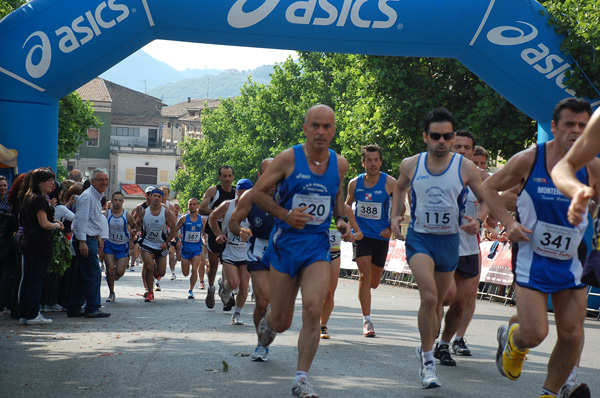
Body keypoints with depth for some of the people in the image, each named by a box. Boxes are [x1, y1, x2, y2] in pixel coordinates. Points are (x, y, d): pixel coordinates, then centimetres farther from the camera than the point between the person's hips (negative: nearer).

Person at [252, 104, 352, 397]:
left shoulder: (339, 164, 3)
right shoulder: (289, 158, -9)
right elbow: (258, 191, -3)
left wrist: (342, 220, 5)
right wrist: (284, 214, -16)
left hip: (318, 245, 2)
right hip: (285, 242, -2)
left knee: (313, 309, -19)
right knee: (281, 322, 6)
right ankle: (267, 322, 46)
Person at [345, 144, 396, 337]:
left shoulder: (390, 183, -9)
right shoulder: (355, 183, -2)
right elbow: (347, 205, 16)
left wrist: (391, 228, -8)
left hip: (381, 236, 0)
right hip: (361, 235, 0)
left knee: (374, 283, 9)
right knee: (364, 276, -15)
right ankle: (367, 321, -9)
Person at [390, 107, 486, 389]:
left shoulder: (466, 168, -8)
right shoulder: (410, 165, -3)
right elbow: (400, 188, 18)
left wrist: (478, 220, -18)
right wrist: (395, 215, 5)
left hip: (449, 240, 2)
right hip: (419, 238, -1)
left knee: (437, 302, 16)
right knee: (429, 297, -22)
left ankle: (426, 347, 41)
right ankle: (427, 360, -11)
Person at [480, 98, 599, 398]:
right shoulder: (529, 159, -10)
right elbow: (489, 187, 2)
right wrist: (508, 222, -11)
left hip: (571, 261, 3)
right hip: (532, 258, -3)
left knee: (572, 335, 1)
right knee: (534, 333, -12)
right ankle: (511, 338, 26)